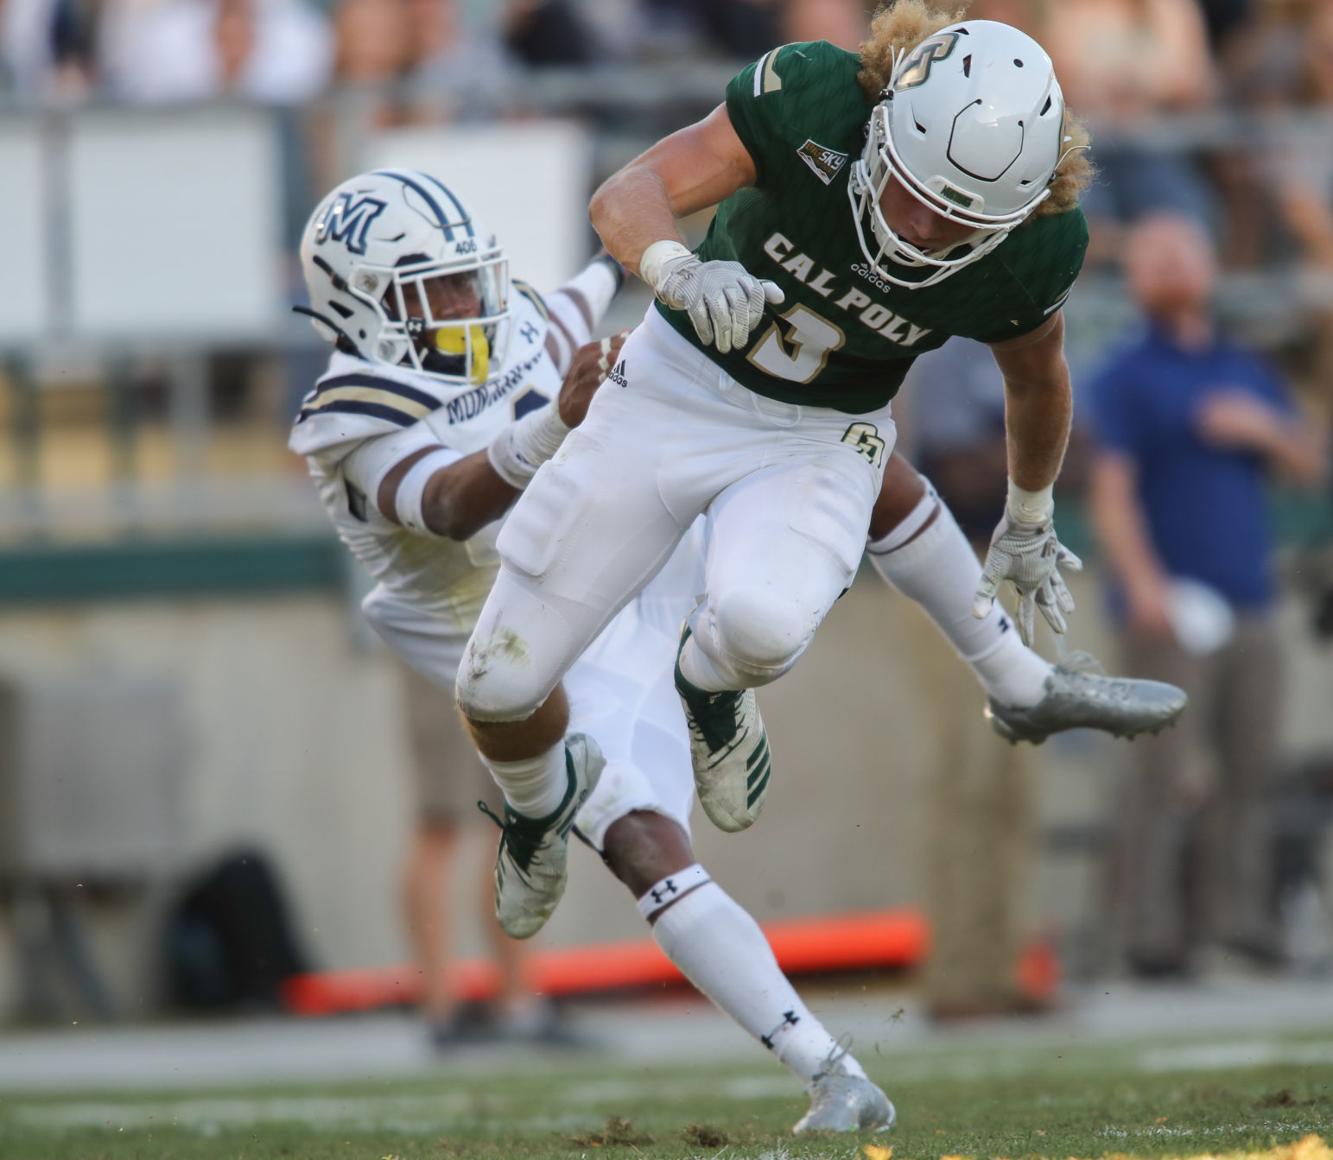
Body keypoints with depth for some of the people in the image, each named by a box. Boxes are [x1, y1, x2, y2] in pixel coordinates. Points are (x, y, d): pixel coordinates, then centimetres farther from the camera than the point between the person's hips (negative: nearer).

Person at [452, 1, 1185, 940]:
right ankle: (541, 810, 36)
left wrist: (1029, 520, 18)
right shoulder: (814, 97, -28)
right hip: (677, 381, 0)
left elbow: (1036, 375, 1)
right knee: (498, 688, -1)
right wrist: (680, 270, -55)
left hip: (817, 440, 0)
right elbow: (627, 195, -32)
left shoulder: (1032, 252, -22)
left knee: (760, 626, -34)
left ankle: (713, 687, 5)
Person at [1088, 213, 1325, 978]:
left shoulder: (1247, 373, 20)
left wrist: (1263, 428, -2)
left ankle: (1235, 912, 6)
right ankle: (1153, 931, -9)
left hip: (1250, 603, 5)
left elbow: (1311, 464, 18)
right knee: (1171, 773, -10)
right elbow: (1112, 491, -7)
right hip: (1174, 610, -5)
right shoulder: (1129, 378, 3)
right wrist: (1144, 583, -20)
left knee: (1251, 764, 1)